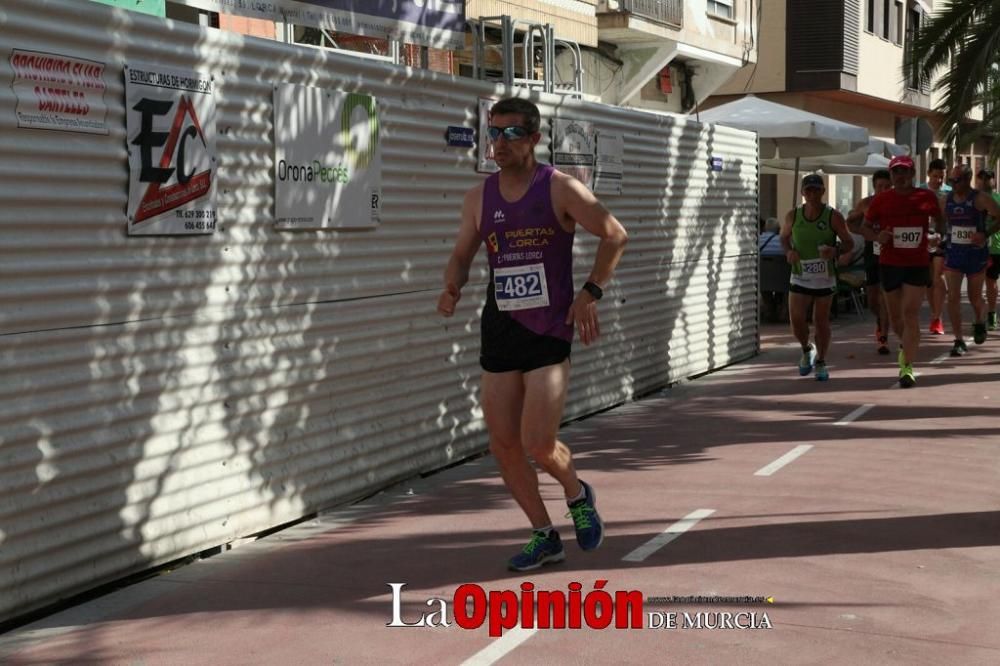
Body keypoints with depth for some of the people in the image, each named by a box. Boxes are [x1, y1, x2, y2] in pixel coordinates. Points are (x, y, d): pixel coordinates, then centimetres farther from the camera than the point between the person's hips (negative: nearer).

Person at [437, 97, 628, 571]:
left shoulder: (560, 189, -7)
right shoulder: (479, 198, 6)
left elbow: (615, 236, -1)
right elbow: (461, 254, 14)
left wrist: (591, 292, -10)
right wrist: (452, 286, -9)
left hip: (549, 331, -5)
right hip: (499, 331, 5)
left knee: (538, 444, -12)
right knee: (503, 446, 4)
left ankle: (578, 495, 23)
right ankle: (544, 537, 21)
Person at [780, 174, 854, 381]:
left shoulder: (833, 217, -9)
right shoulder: (793, 216, -2)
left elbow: (849, 242, -3)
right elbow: (784, 237, 15)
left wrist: (836, 251, -25)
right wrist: (789, 251, -6)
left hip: (825, 278, -1)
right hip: (799, 277, 1)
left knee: (821, 321, 6)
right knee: (796, 321, -7)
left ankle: (820, 362, 24)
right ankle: (807, 350, 24)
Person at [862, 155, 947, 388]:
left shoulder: (927, 197, -1)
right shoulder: (881, 200, -1)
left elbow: (939, 219, 17)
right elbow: (864, 227, 5)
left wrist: (940, 236, 3)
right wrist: (877, 236, -14)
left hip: (918, 264, -2)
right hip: (889, 264, 2)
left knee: (911, 314, -11)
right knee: (895, 315, 13)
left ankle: (907, 367, -11)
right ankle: (906, 345, 44)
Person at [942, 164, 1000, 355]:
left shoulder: (981, 199, -10)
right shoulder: (947, 199, 3)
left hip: (976, 255, -3)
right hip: (953, 254, 3)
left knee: (975, 297, 11)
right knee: (953, 296, -10)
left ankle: (980, 323, 44)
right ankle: (959, 341, -6)